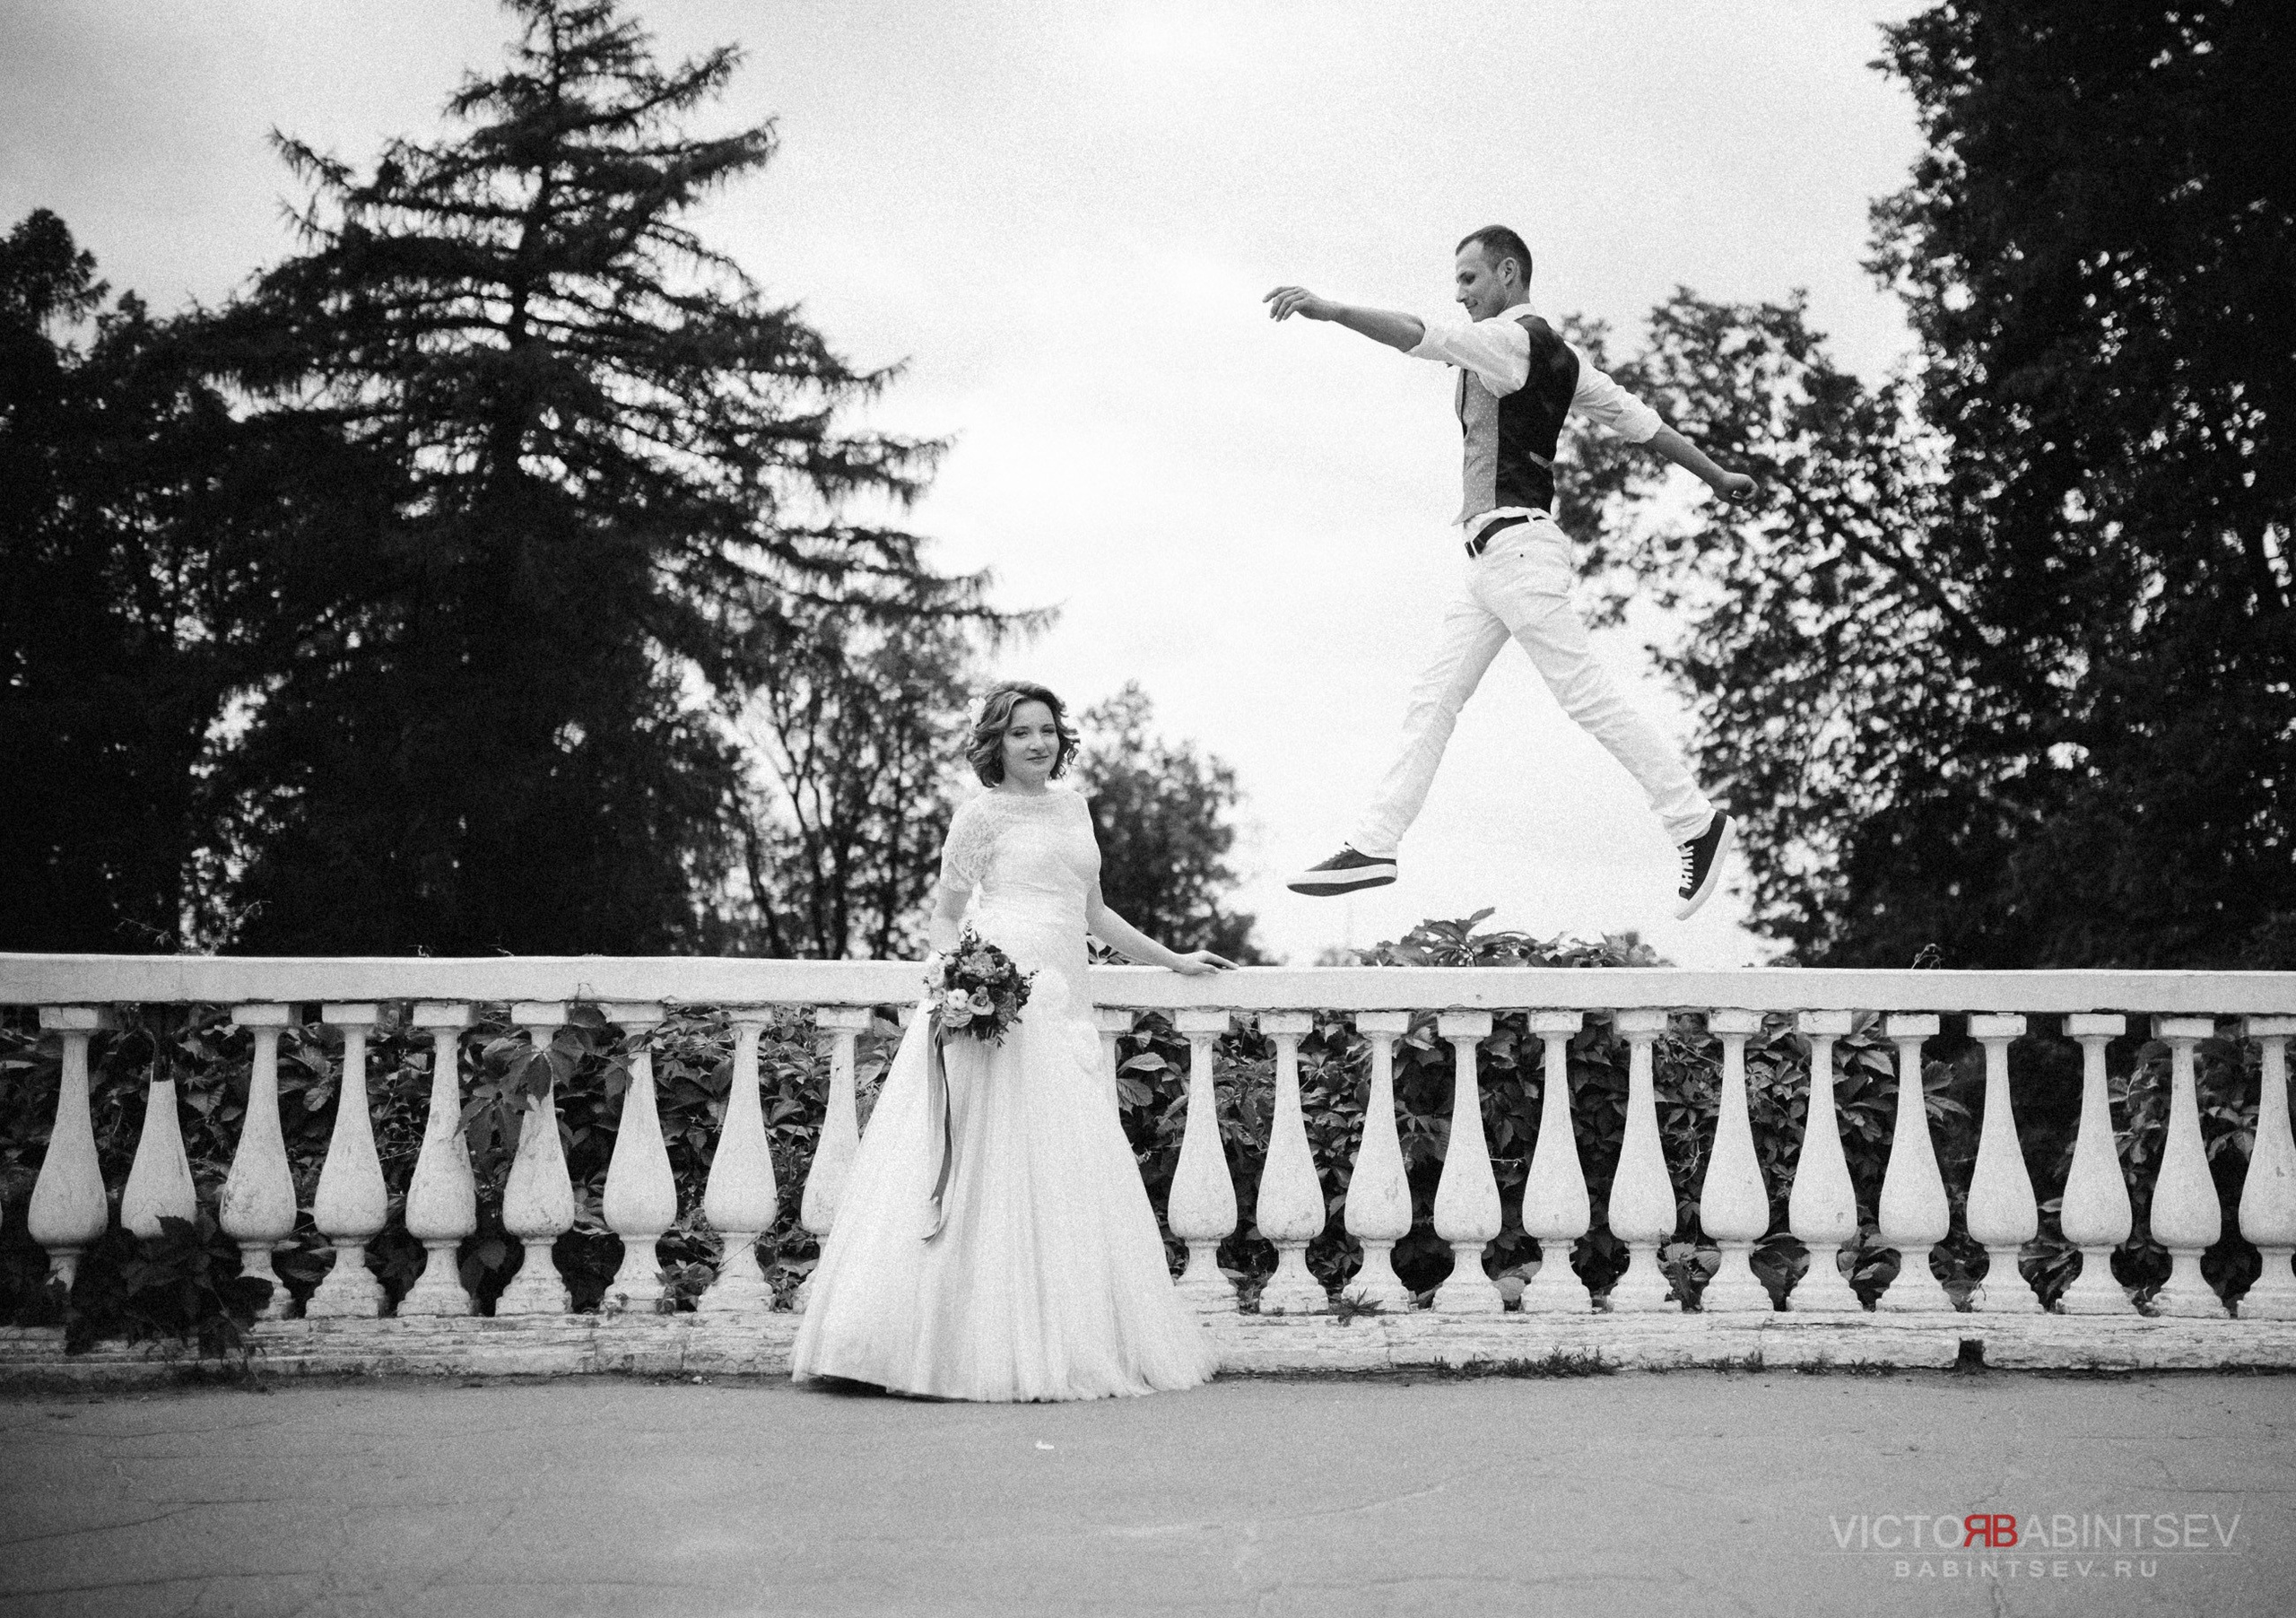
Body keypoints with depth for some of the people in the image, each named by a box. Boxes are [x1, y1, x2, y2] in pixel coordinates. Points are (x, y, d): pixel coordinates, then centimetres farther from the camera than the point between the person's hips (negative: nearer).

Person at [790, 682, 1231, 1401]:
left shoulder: (1071, 807, 20)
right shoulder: (983, 814, 3)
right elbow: (944, 914, 7)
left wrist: (1172, 960, 31)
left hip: (1063, 1003, 7)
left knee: (1068, 1175, 2)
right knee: (998, 1161, -11)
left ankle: (1064, 1340, 3)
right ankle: (989, 1346, -10)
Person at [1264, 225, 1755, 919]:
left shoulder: (1514, 337, -8)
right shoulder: (1556, 354, 19)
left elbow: (1424, 338, -23)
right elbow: (1640, 420, 22)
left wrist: (1329, 309, -28)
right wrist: (1716, 475, 28)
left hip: (1514, 543, -10)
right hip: (1495, 556, 10)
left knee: (1587, 696, -8)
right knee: (1432, 700, 6)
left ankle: (1698, 824, -2)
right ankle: (1374, 845, 5)